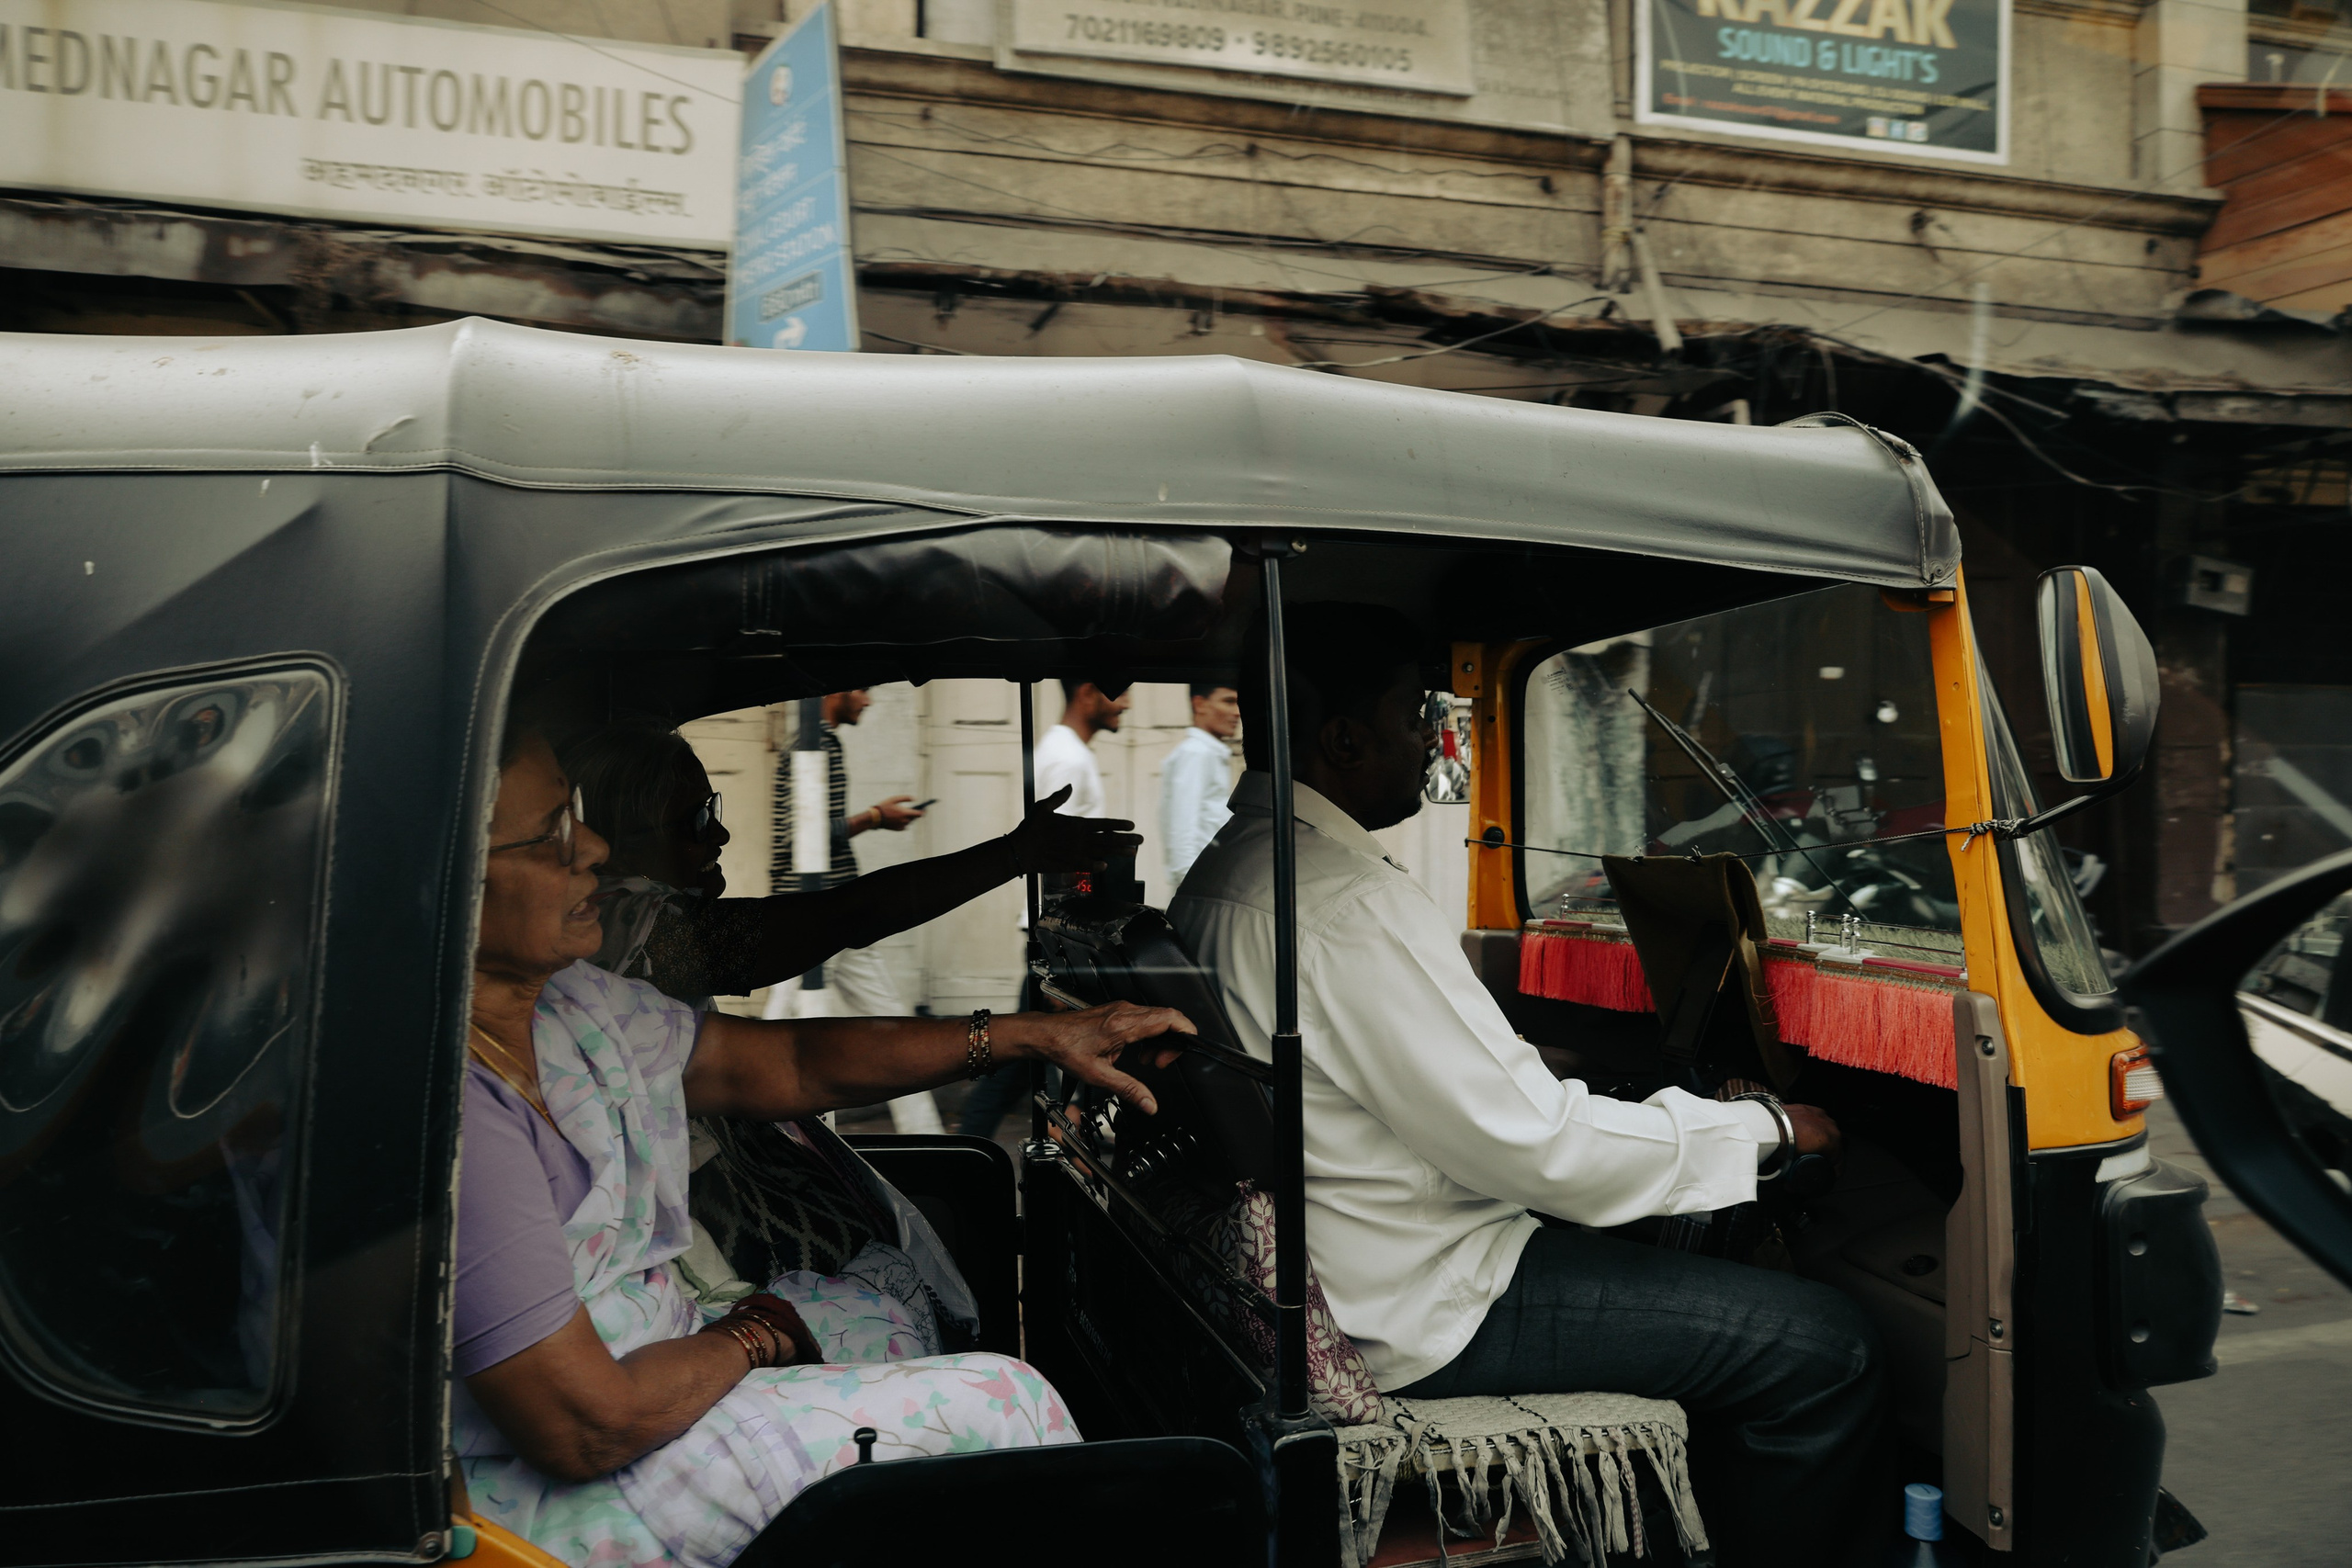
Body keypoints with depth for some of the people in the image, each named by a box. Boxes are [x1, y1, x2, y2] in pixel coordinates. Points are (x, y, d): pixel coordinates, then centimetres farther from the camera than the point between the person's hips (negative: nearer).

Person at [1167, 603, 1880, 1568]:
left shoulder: (1218, 874, 8)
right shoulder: (1347, 907, -24)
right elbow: (1534, 1145, -22)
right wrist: (1765, 1129, -11)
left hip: (1338, 1280, 11)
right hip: (1422, 1310, -11)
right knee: (1824, 1347, -8)